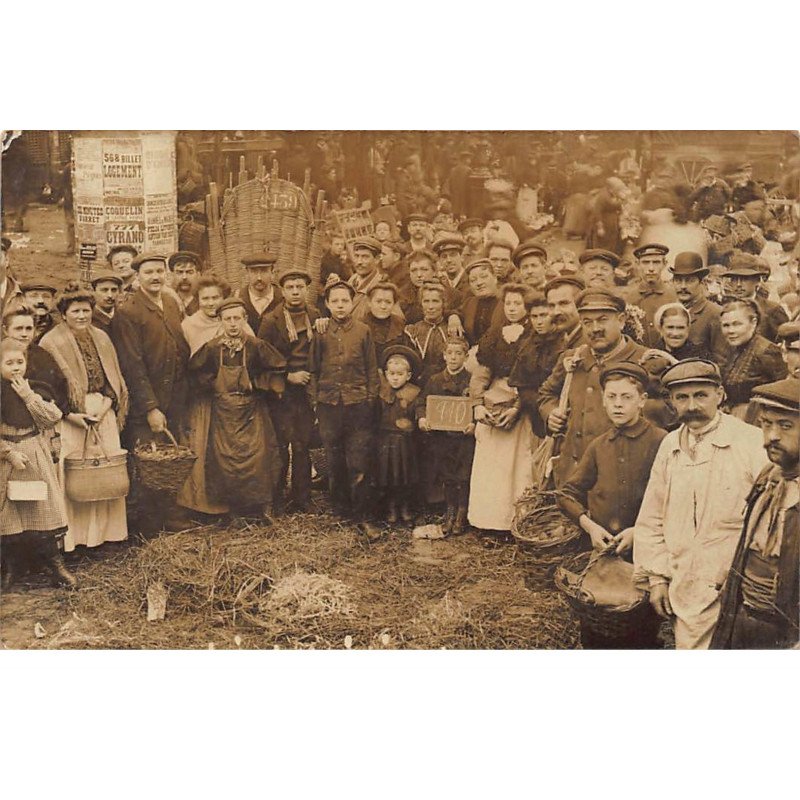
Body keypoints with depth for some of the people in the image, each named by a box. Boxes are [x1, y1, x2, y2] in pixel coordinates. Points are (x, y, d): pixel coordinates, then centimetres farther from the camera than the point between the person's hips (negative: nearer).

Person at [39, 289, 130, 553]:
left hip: (103, 413, 4)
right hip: (69, 416, -4)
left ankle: (104, 529, 12)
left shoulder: (101, 338, 14)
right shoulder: (51, 342, -1)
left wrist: (106, 405, -3)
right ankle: (72, 535, 2)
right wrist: (69, 414, -15)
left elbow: (113, 378, 13)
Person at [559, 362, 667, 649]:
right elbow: (568, 493, 12)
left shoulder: (661, 442, -7)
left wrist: (639, 531, -16)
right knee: (593, 635, 12)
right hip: (601, 551, 4)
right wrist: (589, 525, -4)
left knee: (642, 635, 9)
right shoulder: (598, 446, 8)